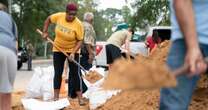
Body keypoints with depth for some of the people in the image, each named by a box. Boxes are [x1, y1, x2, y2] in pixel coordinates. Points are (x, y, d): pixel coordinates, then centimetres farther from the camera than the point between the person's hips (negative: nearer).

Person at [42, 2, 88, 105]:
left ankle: (80, 98, 2)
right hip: (58, 49, 3)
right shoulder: (59, 16, -14)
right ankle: (56, 97, 8)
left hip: (72, 50, -3)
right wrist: (45, 32, -2)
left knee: (75, 73, -4)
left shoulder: (78, 24, -22)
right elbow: (48, 19, 6)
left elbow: (80, 41, -18)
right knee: (58, 73, 3)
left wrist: (73, 53, -30)